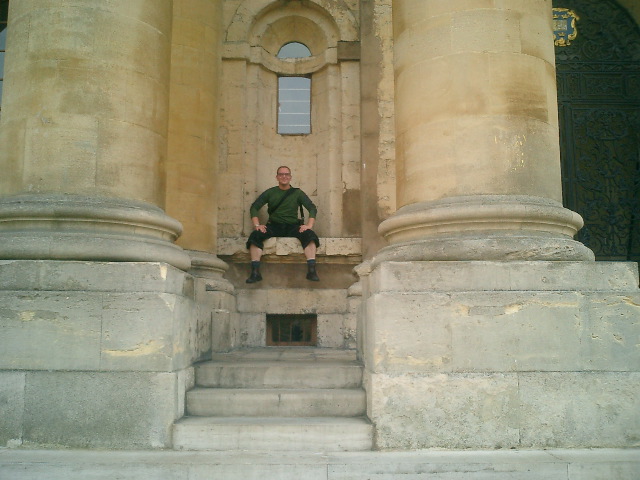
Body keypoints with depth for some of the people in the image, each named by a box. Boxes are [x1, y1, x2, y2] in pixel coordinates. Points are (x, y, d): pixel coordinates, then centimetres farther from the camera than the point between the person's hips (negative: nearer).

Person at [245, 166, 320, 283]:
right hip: (274, 226, 1)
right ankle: (255, 272, -29)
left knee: (309, 234, -30)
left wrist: (309, 225, -13)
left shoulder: (297, 193, 10)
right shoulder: (270, 193, 11)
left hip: (292, 226, 0)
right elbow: (254, 207, 6)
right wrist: (257, 225, -9)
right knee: (255, 235, -28)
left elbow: (312, 208, 4)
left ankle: (311, 271, -33)